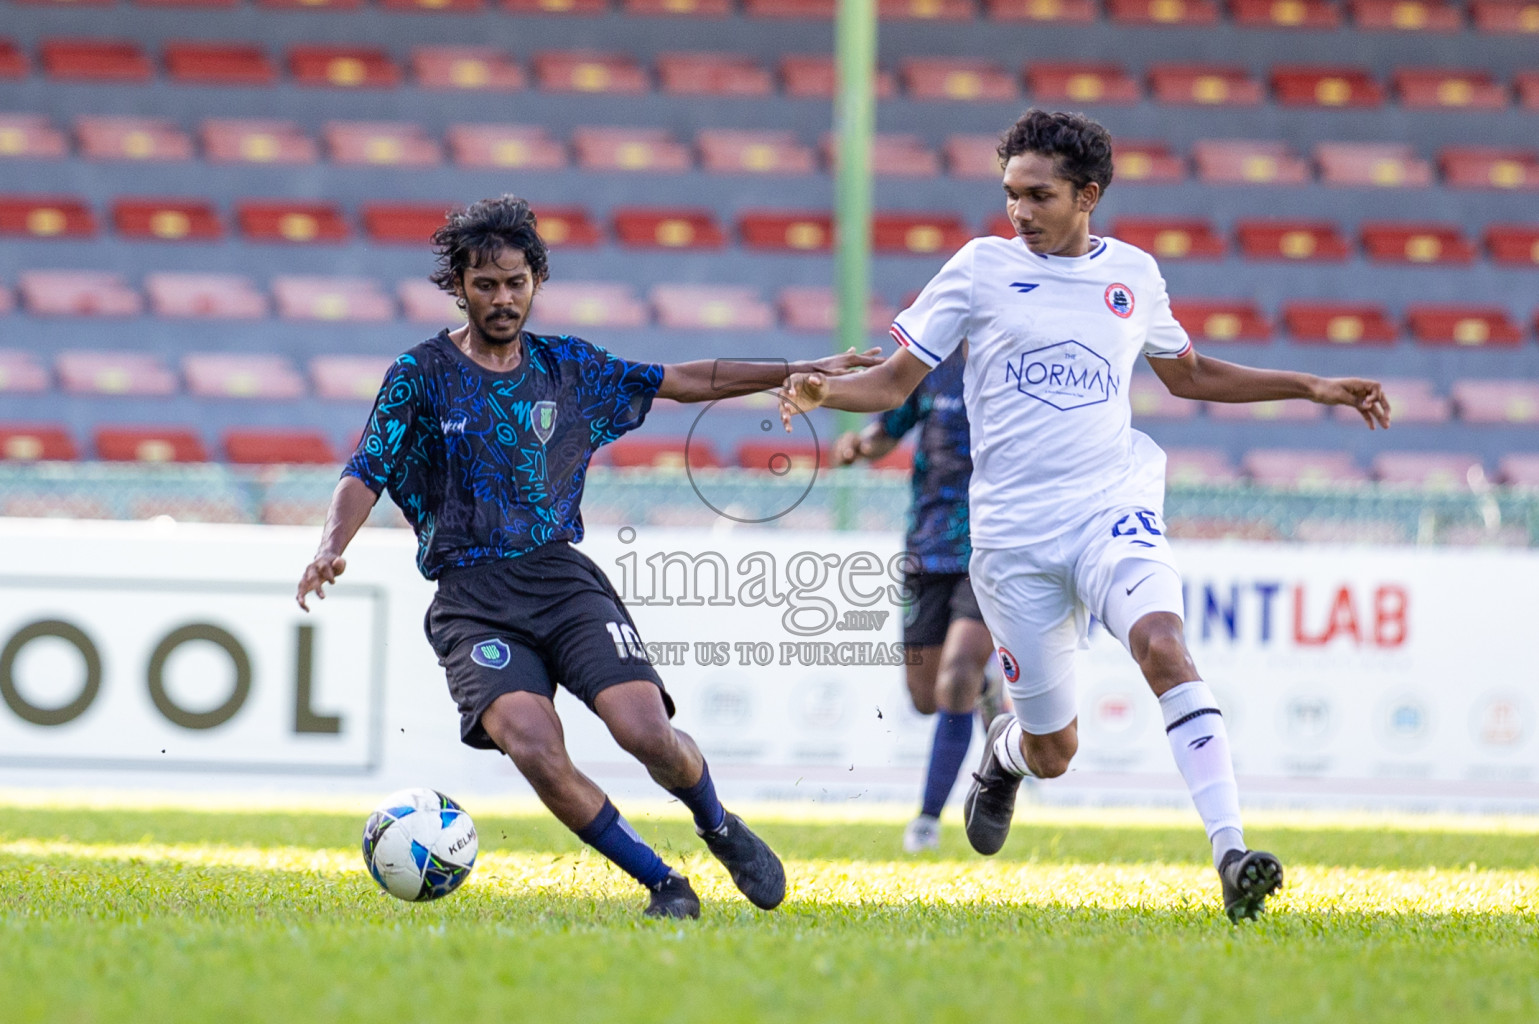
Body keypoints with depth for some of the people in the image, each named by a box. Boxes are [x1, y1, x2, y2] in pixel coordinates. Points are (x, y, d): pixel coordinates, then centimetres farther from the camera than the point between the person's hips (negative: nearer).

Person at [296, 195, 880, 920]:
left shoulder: (566, 366, 13)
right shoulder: (422, 374, 4)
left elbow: (685, 381, 21)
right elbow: (365, 476, -2)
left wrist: (801, 371, 19)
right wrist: (333, 546, -22)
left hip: (563, 580, 2)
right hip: (473, 605, -2)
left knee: (647, 731, -20)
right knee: (533, 745, -27)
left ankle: (720, 829, 13)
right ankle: (660, 881, -11)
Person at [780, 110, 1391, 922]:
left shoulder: (1134, 273, 9)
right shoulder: (981, 268, 2)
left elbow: (1188, 375, 26)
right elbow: (896, 381, 4)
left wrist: (1312, 388, 21)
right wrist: (821, 391, -16)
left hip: (1113, 507, 1)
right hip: (1013, 530, -1)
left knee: (1162, 644, -30)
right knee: (1053, 753, 5)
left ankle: (1230, 852, -34)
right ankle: (1007, 751, 45)